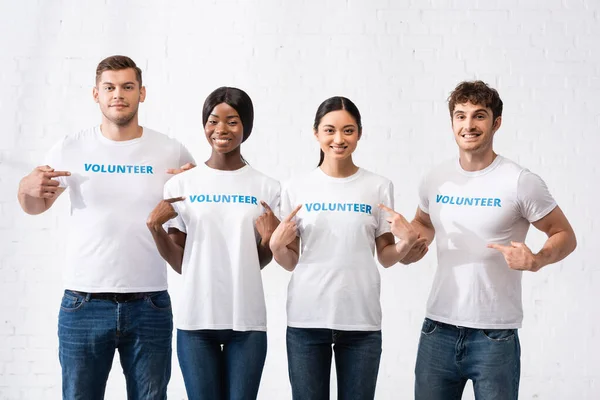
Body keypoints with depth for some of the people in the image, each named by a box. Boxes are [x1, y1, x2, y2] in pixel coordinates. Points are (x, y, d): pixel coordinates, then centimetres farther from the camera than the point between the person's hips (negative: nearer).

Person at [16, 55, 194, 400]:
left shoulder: (171, 152, 1)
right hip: (83, 305, 0)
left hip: (150, 306, 0)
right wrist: (27, 189, -7)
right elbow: (37, 206, 16)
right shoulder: (70, 149, 2)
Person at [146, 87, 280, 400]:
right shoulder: (181, 185, 2)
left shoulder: (267, 188, 2)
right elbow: (179, 263, 4)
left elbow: (260, 262, 8)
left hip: (247, 320, 0)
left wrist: (270, 240, -12)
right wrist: (155, 227, -11)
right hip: (196, 319, 0)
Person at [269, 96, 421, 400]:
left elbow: (385, 257, 7)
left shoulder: (379, 187, 2)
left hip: (361, 320, 0)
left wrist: (407, 241, -12)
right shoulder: (296, 189, 2)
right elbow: (291, 262, 6)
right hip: (306, 319, 0)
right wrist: (276, 245, -14)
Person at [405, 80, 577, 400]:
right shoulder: (434, 180, 5)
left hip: (495, 335, -4)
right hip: (438, 330, 4)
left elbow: (564, 236, 0)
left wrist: (536, 261, -20)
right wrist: (410, 248, 3)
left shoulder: (520, 182, -9)